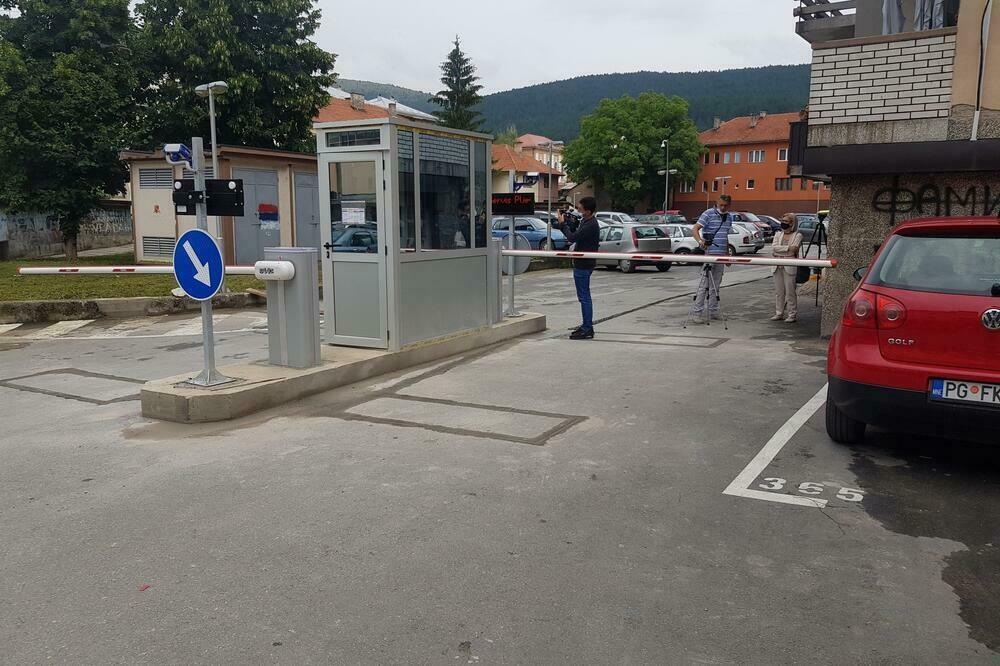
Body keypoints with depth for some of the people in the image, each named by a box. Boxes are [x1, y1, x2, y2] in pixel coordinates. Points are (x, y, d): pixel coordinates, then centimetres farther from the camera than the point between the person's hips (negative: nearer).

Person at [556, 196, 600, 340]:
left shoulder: (591, 225, -21)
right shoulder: (585, 222, 11)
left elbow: (572, 237, -22)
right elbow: (575, 234, 16)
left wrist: (563, 223, -9)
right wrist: (569, 223, 3)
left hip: (583, 265, -11)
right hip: (582, 263, 11)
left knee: (584, 297, -6)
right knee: (584, 296, 16)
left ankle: (587, 329, -2)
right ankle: (587, 326, 24)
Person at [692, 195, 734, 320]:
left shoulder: (728, 217, 17)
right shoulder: (709, 214, -5)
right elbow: (695, 229, -12)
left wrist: (727, 253, 22)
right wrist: (700, 241, -30)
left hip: (721, 255, 7)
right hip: (708, 253, -7)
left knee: (716, 285, 11)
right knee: (704, 284, -9)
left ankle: (713, 311, 17)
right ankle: (697, 312, -6)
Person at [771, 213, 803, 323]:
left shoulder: (797, 236, 1)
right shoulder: (778, 234, 15)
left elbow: (793, 251, -13)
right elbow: (773, 248, -2)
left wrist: (778, 251, -7)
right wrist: (787, 248, -11)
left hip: (790, 267, -5)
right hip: (778, 266, 5)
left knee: (790, 291, -5)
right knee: (778, 291, 8)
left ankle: (792, 314, 1)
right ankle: (779, 313, 16)